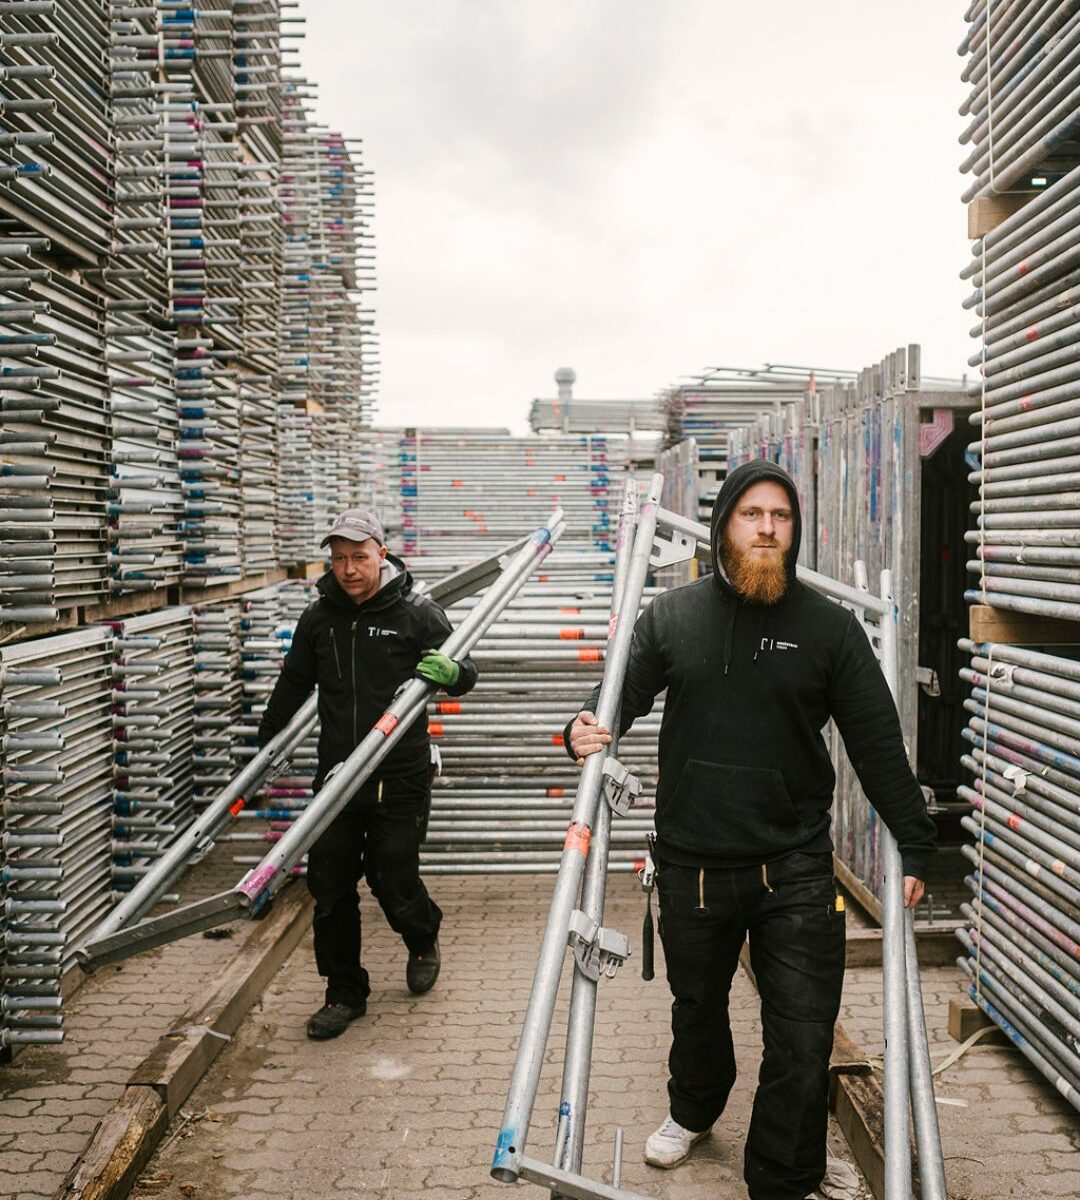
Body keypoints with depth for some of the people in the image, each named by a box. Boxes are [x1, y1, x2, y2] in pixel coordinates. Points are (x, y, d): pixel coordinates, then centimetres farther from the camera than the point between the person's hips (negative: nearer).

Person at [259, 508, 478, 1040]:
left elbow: (464, 673, 0)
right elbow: (292, 687, 18)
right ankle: (345, 993, 23)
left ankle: (423, 940, 35)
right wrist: (264, 749, 21)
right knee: (329, 886, 5)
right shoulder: (319, 617, 6)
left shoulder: (417, 613, -6)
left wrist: (453, 672, -25)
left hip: (399, 781, -4)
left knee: (393, 880, 0)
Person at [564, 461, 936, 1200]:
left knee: (802, 1042, 1)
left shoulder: (831, 626, -4)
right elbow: (623, 696, 6)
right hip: (691, 864, 2)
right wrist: (587, 734, -16)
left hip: (795, 868, -1)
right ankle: (694, 1111, 53)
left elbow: (879, 746, -3)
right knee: (697, 1008, 24)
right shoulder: (672, 616, 0)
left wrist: (916, 847, -5)